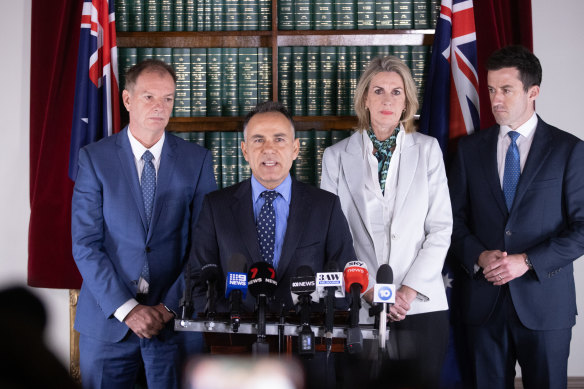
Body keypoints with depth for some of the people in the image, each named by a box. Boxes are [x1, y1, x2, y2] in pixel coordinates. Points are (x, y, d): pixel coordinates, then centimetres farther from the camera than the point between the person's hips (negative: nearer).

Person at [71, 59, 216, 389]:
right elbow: (86, 244, -6)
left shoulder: (197, 160, 2)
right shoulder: (94, 157, -1)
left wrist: (170, 306, -9)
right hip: (107, 317, 0)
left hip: (176, 316, 0)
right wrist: (126, 308, -13)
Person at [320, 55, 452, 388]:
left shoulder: (427, 150, 5)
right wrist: (369, 291, -7)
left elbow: (440, 227, 2)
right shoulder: (337, 156, 5)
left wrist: (410, 290, -8)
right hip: (361, 307, 0)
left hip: (422, 304, 0)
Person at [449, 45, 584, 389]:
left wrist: (527, 262, -14)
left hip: (544, 301, -2)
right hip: (484, 301, 2)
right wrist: (478, 256, -10)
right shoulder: (471, 148, 8)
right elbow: (455, 217, 8)